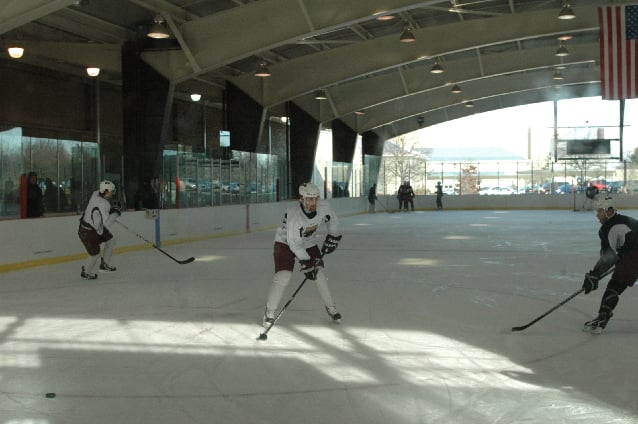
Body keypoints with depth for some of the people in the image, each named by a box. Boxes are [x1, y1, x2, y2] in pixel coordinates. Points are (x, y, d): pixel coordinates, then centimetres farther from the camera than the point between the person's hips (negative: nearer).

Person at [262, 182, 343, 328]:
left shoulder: (324, 207, -22)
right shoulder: (293, 215, -36)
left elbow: (332, 220, 3)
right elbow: (293, 243, -28)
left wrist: (333, 238, 3)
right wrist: (305, 262, -26)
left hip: (309, 243, 5)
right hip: (286, 243, -5)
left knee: (319, 273, -1)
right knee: (283, 276, -18)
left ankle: (331, 308, 17)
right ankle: (269, 312, -4)